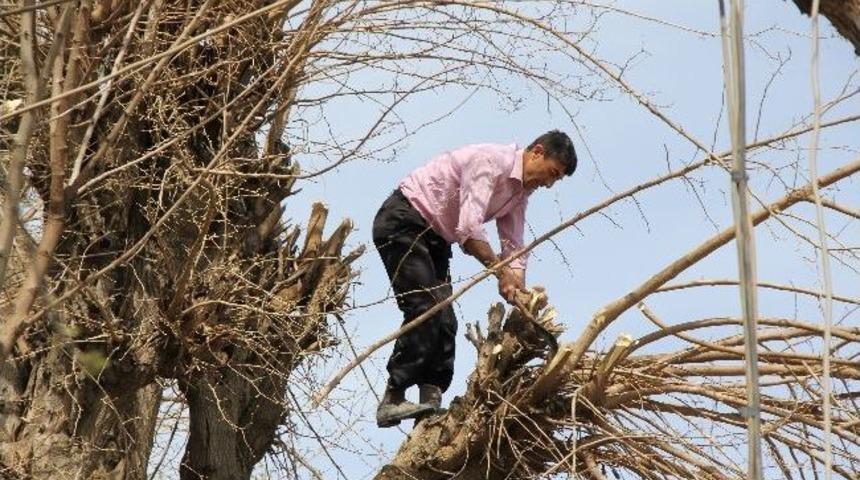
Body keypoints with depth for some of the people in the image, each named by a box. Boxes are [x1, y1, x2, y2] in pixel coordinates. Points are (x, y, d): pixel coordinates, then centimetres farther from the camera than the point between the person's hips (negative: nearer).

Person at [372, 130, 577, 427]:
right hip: (403, 221, -10)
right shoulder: (492, 160, -22)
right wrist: (502, 274, -26)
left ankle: (431, 404, -3)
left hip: (434, 238, 10)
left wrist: (521, 295, -6)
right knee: (424, 309, -20)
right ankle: (392, 400, -20)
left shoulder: (521, 191, 8)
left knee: (444, 322, 0)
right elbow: (469, 229, -30)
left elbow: (514, 249, 7)